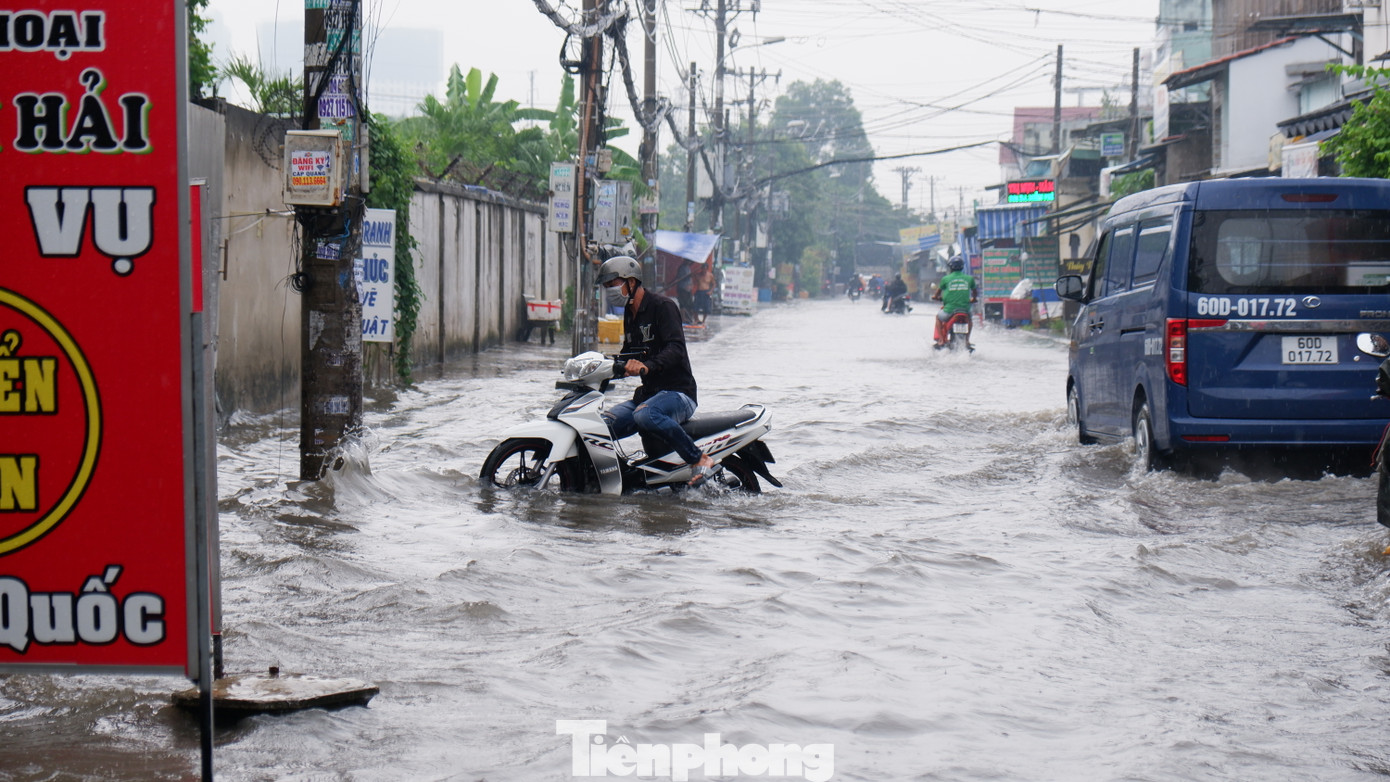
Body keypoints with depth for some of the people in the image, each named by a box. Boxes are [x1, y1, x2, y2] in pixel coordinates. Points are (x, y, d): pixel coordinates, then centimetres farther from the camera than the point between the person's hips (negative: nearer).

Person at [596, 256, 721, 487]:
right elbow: (628, 355, 28)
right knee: (602, 424, -9)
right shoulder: (630, 313, 18)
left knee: (644, 415, -38)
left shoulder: (662, 306, -10)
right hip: (648, 393, 9)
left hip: (678, 392, -9)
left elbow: (676, 349, -24)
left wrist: (647, 366, -41)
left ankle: (700, 459, -29)